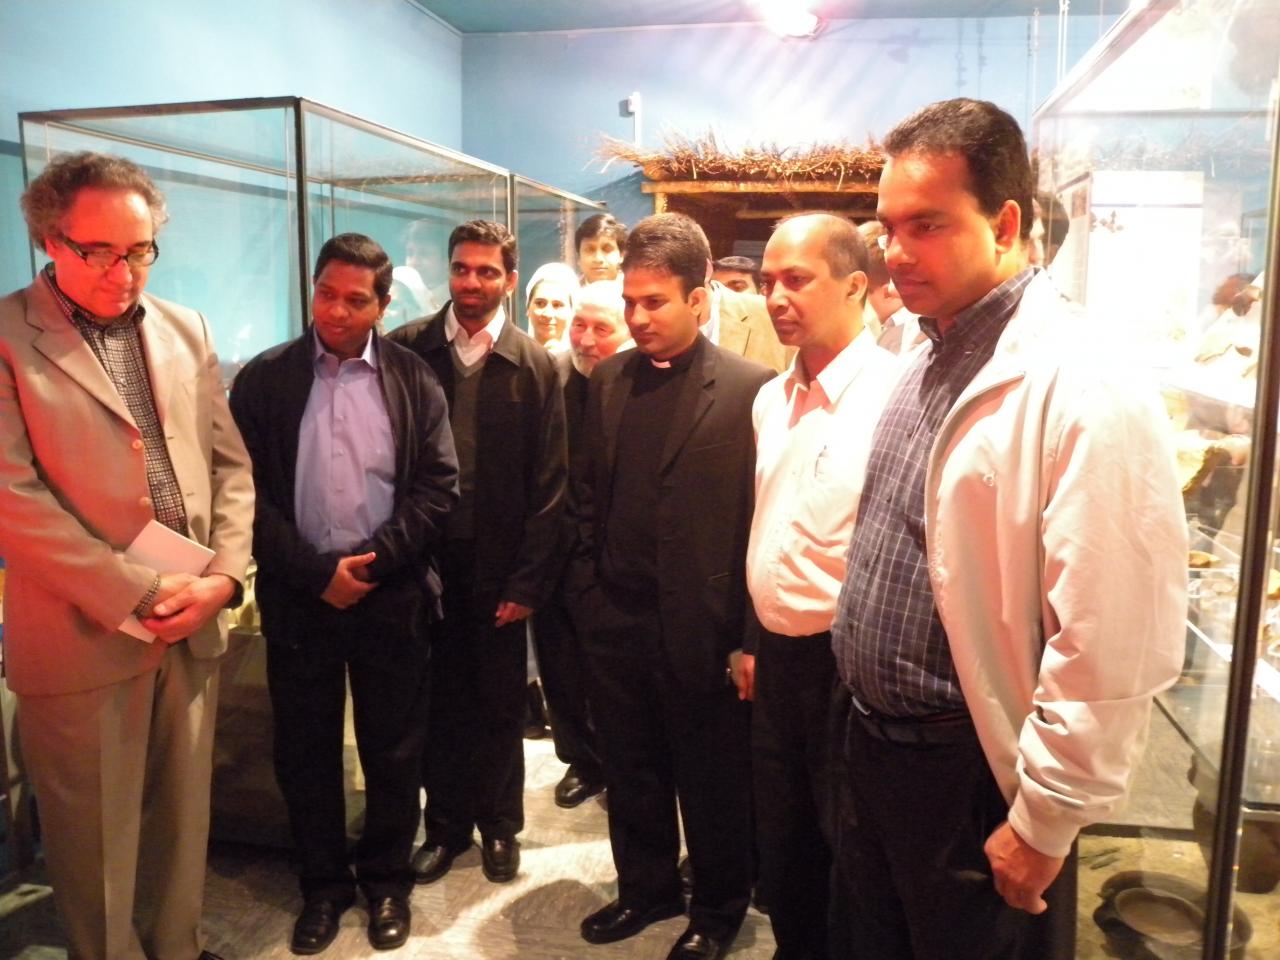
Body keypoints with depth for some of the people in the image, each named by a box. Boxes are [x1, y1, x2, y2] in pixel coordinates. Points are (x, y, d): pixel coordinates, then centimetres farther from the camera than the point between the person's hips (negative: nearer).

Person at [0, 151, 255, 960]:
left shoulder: (187, 331, 8)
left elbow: (231, 464, 8)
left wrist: (225, 575, -5)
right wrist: (137, 594, -15)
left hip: (193, 623, 4)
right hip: (83, 636, -4)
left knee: (183, 816, 17)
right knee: (97, 834, 11)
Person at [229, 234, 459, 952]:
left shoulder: (414, 380, 1)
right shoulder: (264, 379, 2)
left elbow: (438, 486, -4)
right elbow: (249, 492, -3)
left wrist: (371, 563, -13)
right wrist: (316, 571, -11)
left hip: (392, 596, 0)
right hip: (299, 597, 1)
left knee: (394, 752, 11)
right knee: (305, 752, 13)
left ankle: (387, 880, 32)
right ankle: (324, 884, 33)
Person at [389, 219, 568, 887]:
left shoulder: (533, 366, -1)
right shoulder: (407, 349, 0)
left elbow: (549, 483, -3)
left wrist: (529, 580, -7)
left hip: (497, 565, 0)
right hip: (426, 557, 1)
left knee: (500, 704, 12)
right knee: (439, 700, 12)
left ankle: (499, 824, 32)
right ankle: (445, 824, 32)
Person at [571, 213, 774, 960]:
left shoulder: (748, 387, -11)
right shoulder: (607, 380, 6)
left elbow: (760, 513, -11)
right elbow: (590, 494, 12)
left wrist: (747, 635, -11)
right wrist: (590, 590, 8)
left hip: (701, 627, -4)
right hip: (616, 622, 5)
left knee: (713, 781, 15)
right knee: (631, 772, 20)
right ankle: (647, 888, 43)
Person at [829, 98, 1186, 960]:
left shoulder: (1088, 396, -23)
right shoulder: (925, 367, 5)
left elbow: (1112, 654, -24)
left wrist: (1042, 822, -16)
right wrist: (864, 719, 15)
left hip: (974, 778, -8)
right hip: (871, 743, 8)